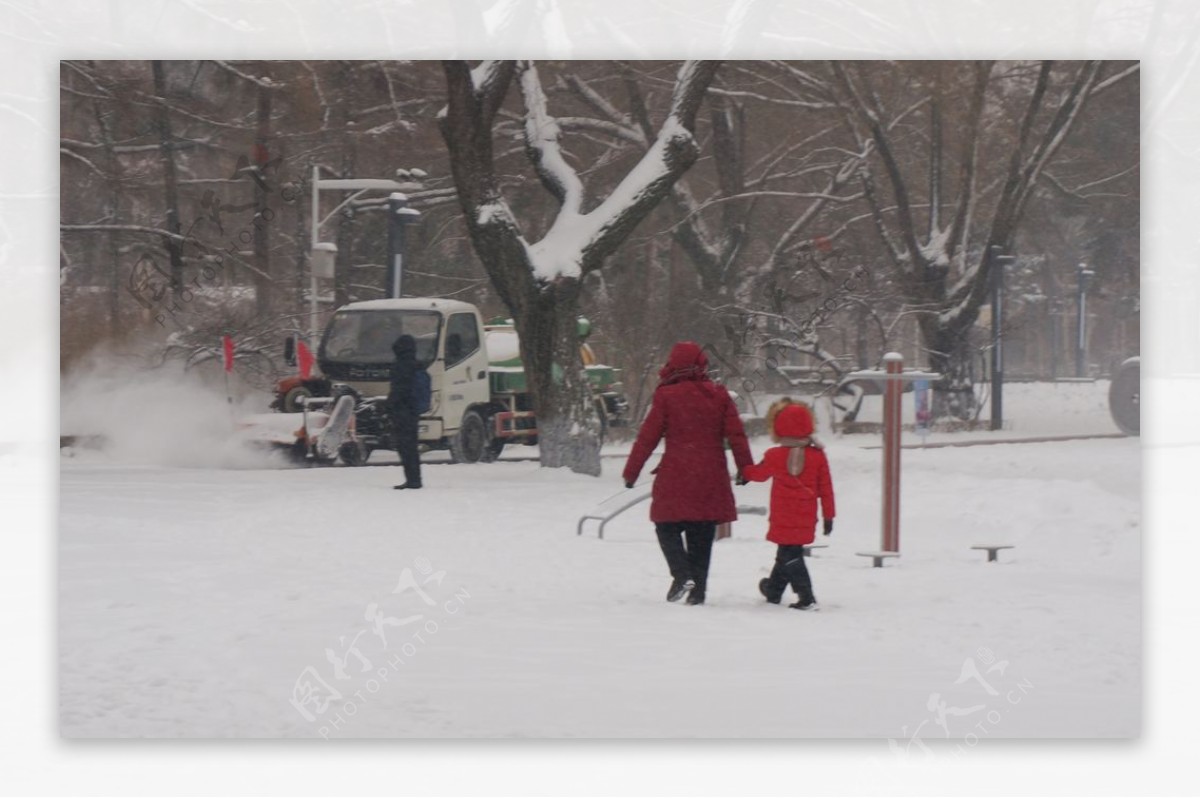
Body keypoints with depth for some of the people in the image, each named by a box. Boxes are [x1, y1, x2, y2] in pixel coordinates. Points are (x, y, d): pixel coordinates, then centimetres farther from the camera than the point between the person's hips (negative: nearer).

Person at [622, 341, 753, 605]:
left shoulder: (667, 396, -5)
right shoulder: (719, 395, 4)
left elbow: (647, 437, -2)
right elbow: (736, 434, 3)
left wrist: (631, 472, 5)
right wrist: (746, 468, 12)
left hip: (676, 477, -3)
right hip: (711, 480, 3)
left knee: (667, 527, 9)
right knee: (702, 536, 10)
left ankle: (682, 575, -12)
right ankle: (698, 589, 6)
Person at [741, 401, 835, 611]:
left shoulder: (775, 456, -10)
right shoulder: (818, 456, -2)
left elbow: (759, 473, 9)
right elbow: (826, 489, 1)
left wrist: (744, 472, 31)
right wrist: (828, 515, 9)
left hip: (783, 520, -5)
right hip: (806, 520, 5)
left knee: (789, 556, -3)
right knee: (788, 554, 20)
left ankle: (806, 597, -15)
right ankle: (774, 590, 39)